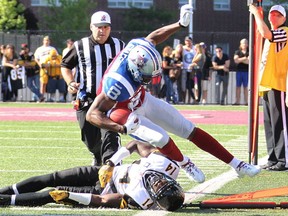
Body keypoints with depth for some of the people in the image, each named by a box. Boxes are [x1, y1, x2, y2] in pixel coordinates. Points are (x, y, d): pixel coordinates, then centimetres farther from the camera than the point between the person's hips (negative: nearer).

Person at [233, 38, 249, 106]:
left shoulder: (249, 53, 5)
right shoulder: (237, 52, 10)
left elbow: (249, 61, -8)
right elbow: (236, 60, -4)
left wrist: (240, 60, -5)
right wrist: (244, 58, -8)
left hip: (246, 71, -1)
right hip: (239, 71, 1)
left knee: (245, 87, 0)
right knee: (238, 86, 0)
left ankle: (246, 101, 2)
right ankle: (237, 101, 0)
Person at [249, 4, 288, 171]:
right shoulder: (272, 35, 21)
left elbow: (265, 33, -25)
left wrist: (256, 13, -15)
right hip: (267, 85, 9)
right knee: (269, 124, 10)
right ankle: (274, 158, 15)